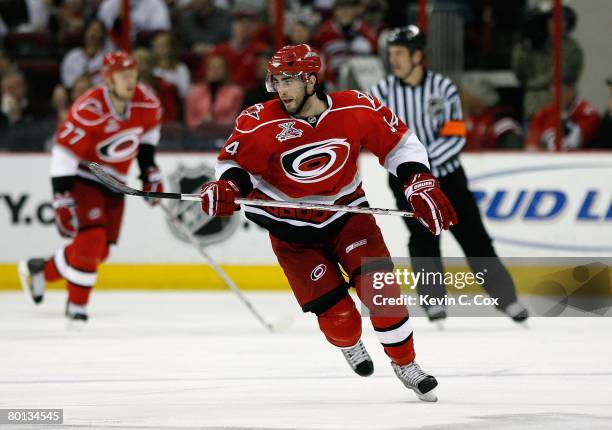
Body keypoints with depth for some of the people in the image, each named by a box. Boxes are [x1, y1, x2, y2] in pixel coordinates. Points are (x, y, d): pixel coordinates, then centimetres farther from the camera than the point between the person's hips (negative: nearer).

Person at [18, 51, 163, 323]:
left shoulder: (146, 102, -10)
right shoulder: (88, 111, -29)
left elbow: (149, 130, 13)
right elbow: (63, 155, -26)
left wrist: (149, 170, 12)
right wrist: (62, 201, -29)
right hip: (83, 178, -7)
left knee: (100, 250, 6)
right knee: (91, 239, -21)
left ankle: (41, 270, 27)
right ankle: (77, 306, -1)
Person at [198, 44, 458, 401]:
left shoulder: (356, 110, -16)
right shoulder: (259, 123, -18)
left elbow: (399, 142, -2)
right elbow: (235, 162, -5)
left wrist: (421, 184, -12)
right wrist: (227, 186, -27)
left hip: (346, 211, 1)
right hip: (291, 229, -1)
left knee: (379, 287, -15)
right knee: (336, 314, -9)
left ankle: (406, 364, 8)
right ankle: (349, 344, 30)